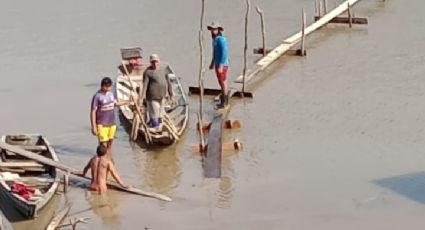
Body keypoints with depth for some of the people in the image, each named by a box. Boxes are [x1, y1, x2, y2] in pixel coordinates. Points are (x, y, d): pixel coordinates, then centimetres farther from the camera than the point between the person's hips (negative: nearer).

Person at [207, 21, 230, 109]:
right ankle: (224, 101, 21)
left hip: (222, 65, -10)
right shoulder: (215, 39, 12)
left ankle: (224, 103, -1)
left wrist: (220, 66, -27)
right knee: (222, 83, 14)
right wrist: (212, 63, 24)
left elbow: (224, 53, -24)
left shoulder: (221, 39, -19)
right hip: (218, 64, 10)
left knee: (223, 83, -5)